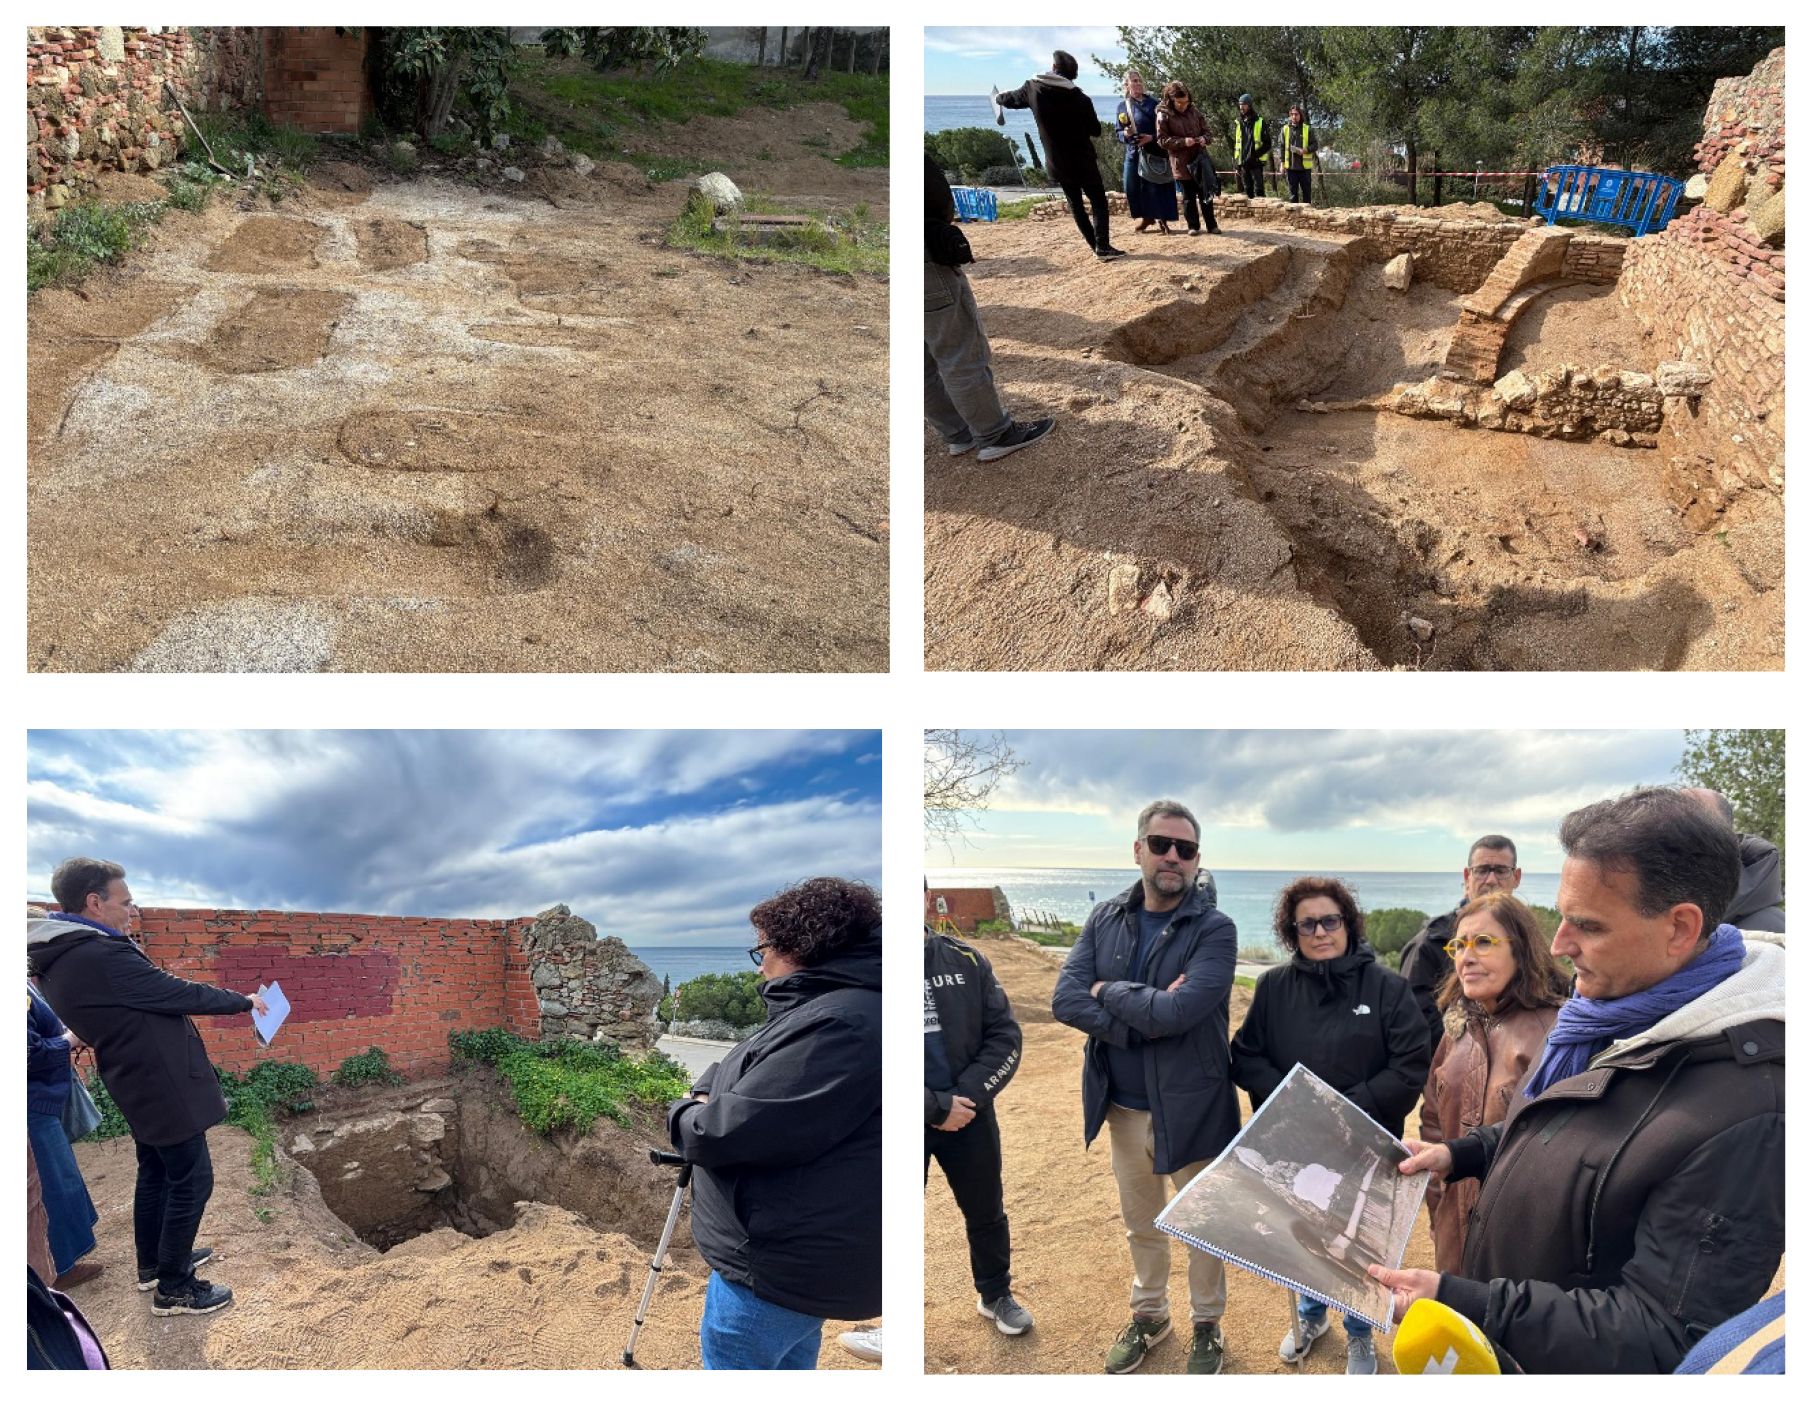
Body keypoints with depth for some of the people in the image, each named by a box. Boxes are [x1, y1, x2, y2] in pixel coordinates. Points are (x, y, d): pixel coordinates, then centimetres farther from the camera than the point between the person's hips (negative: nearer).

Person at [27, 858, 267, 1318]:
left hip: (141, 1085, 10)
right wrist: (244, 1001, -7)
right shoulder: (98, 955, -28)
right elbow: (181, 994, -21)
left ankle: (154, 1264, 39)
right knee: (191, 1181, 2)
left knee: (156, 1174, 24)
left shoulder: (60, 957, 2)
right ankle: (173, 1288, 12)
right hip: (165, 1088, -10)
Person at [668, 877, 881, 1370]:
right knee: (789, 1365, 24)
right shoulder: (827, 1008, 10)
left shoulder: (837, 1025, -26)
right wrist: (707, 1091, 1)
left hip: (774, 1268, -11)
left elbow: (734, 1130, -26)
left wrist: (684, 1116, -5)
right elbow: (749, 1070, 23)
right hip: (798, 1252, 11)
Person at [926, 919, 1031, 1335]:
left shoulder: (966, 960, -5)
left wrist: (966, 1095, -15)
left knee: (986, 1211, 19)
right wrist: (937, 1108, -18)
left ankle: (995, 1295, 42)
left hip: (969, 1113, 3)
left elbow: (1006, 1037, -1)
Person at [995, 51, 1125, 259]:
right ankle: (1103, 246, -16)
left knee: (1076, 205, 15)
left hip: (1057, 163, 4)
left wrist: (999, 97, 40)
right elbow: (1096, 130, -4)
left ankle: (1097, 245, 14)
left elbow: (1013, 98, 17)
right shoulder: (1079, 98, -13)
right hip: (1082, 161, -4)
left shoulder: (1033, 88, -4)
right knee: (1099, 202, 0)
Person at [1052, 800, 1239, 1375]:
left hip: (1190, 1107, -4)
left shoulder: (1214, 930, -15)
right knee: (1141, 1225, 22)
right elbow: (1065, 999, -13)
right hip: (1122, 1106, 4)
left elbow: (1179, 1011, -29)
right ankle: (1148, 1316, 43)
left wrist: (1108, 992, -16)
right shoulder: (1105, 920, -1)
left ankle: (1208, 1326, 36)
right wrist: (1147, 1015, -24)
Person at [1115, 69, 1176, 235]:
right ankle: (1146, 217, 20)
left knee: (1154, 186, -6)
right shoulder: (1122, 107, 8)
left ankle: (1161, 219, 3)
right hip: (1132, 153, 4)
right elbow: (1118, 133, 10)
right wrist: (1125, 134, -12)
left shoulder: (1152, 103, -2)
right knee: (1131, 187, 3)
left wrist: (1152, 137, -18)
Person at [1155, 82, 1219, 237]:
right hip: (1181, 164, -3)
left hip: (1199, 160, 3)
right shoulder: (1164, 115, -7)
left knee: (1205, 194, 8)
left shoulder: (1194, 111, 5)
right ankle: (1192, 226, 16)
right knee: (1188, 196, 5)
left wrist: (1204, 138, -12)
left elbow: (1207, 130, 12)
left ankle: (1211, 224, 14)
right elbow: (1162, 139, -10)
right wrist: (1183, 142, -20)